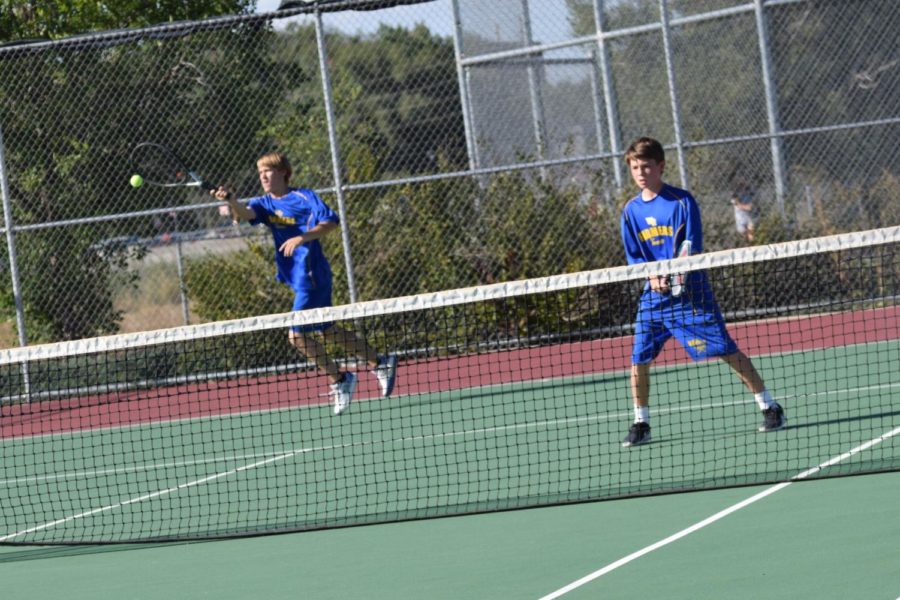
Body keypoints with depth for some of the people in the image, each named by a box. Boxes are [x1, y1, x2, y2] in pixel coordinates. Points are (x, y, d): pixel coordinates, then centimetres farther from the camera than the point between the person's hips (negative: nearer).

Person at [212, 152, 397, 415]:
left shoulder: (304, 197, -9)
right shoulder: (264, 204, 8)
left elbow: (331, 221, -15)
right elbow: (245, 214, -13)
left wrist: (302, 237, -27)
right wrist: (230, 200, -34)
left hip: (311, 276, -8)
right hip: (298, 279, 8)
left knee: (297, 335, -11)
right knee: (328, 331, 15)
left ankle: (340, 380, 3)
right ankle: (380, 362, 28)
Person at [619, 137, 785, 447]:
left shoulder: (682, 202, -7)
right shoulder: (631, 211, 6)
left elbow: (693, 249, -11)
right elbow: (633, 257, 7)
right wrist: (652, 277, -13)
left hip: (690, 292, -4)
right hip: (653, 295, 4)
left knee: (726, 350, -7)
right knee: (639, 357, -1)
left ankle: (770, 408, 3)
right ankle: (641, 425, 13)